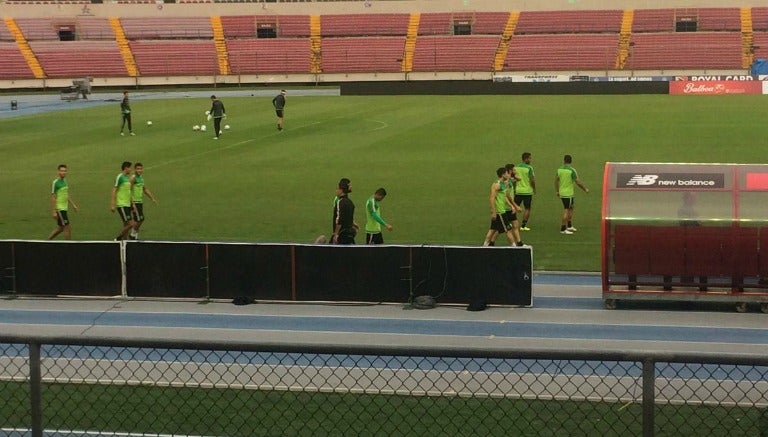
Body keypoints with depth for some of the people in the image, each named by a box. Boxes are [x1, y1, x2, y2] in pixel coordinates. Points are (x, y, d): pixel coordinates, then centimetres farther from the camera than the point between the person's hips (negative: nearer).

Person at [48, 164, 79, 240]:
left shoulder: (64, 180, 10)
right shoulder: (55, 182, -15)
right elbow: (53, 198, -16)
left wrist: (73, 205, 17)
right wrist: (54, 212, -19)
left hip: (64, 208, 9)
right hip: (59, 209, -9)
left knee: (60, 228, 16)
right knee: (67, 228, -7)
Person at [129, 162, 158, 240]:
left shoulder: (141, 177, 13)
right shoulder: (133, 178, -13)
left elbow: (145, 189, 24)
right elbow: (129, 191, -17)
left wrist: (152, 198, 22)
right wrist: (132, 203, -22)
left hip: (140, 202, 8)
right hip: (135, 202, -8)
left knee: (137, 219, 10)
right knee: (140, 219, -9)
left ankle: (135, 236, 17)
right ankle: (133, 234, 4)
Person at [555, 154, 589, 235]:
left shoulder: (559, 169, 2)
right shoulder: (572, 170, -16)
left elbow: (556, 180, 8)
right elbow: (578, 182, -14)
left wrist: (557, 191, 18)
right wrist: (585, 189, 0)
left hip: (561, 193, 7)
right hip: (568, 194, -7)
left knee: (571, 208, 21)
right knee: (566, 211, -1)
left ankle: (569, 226, 26)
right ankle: (563, 229, 1)